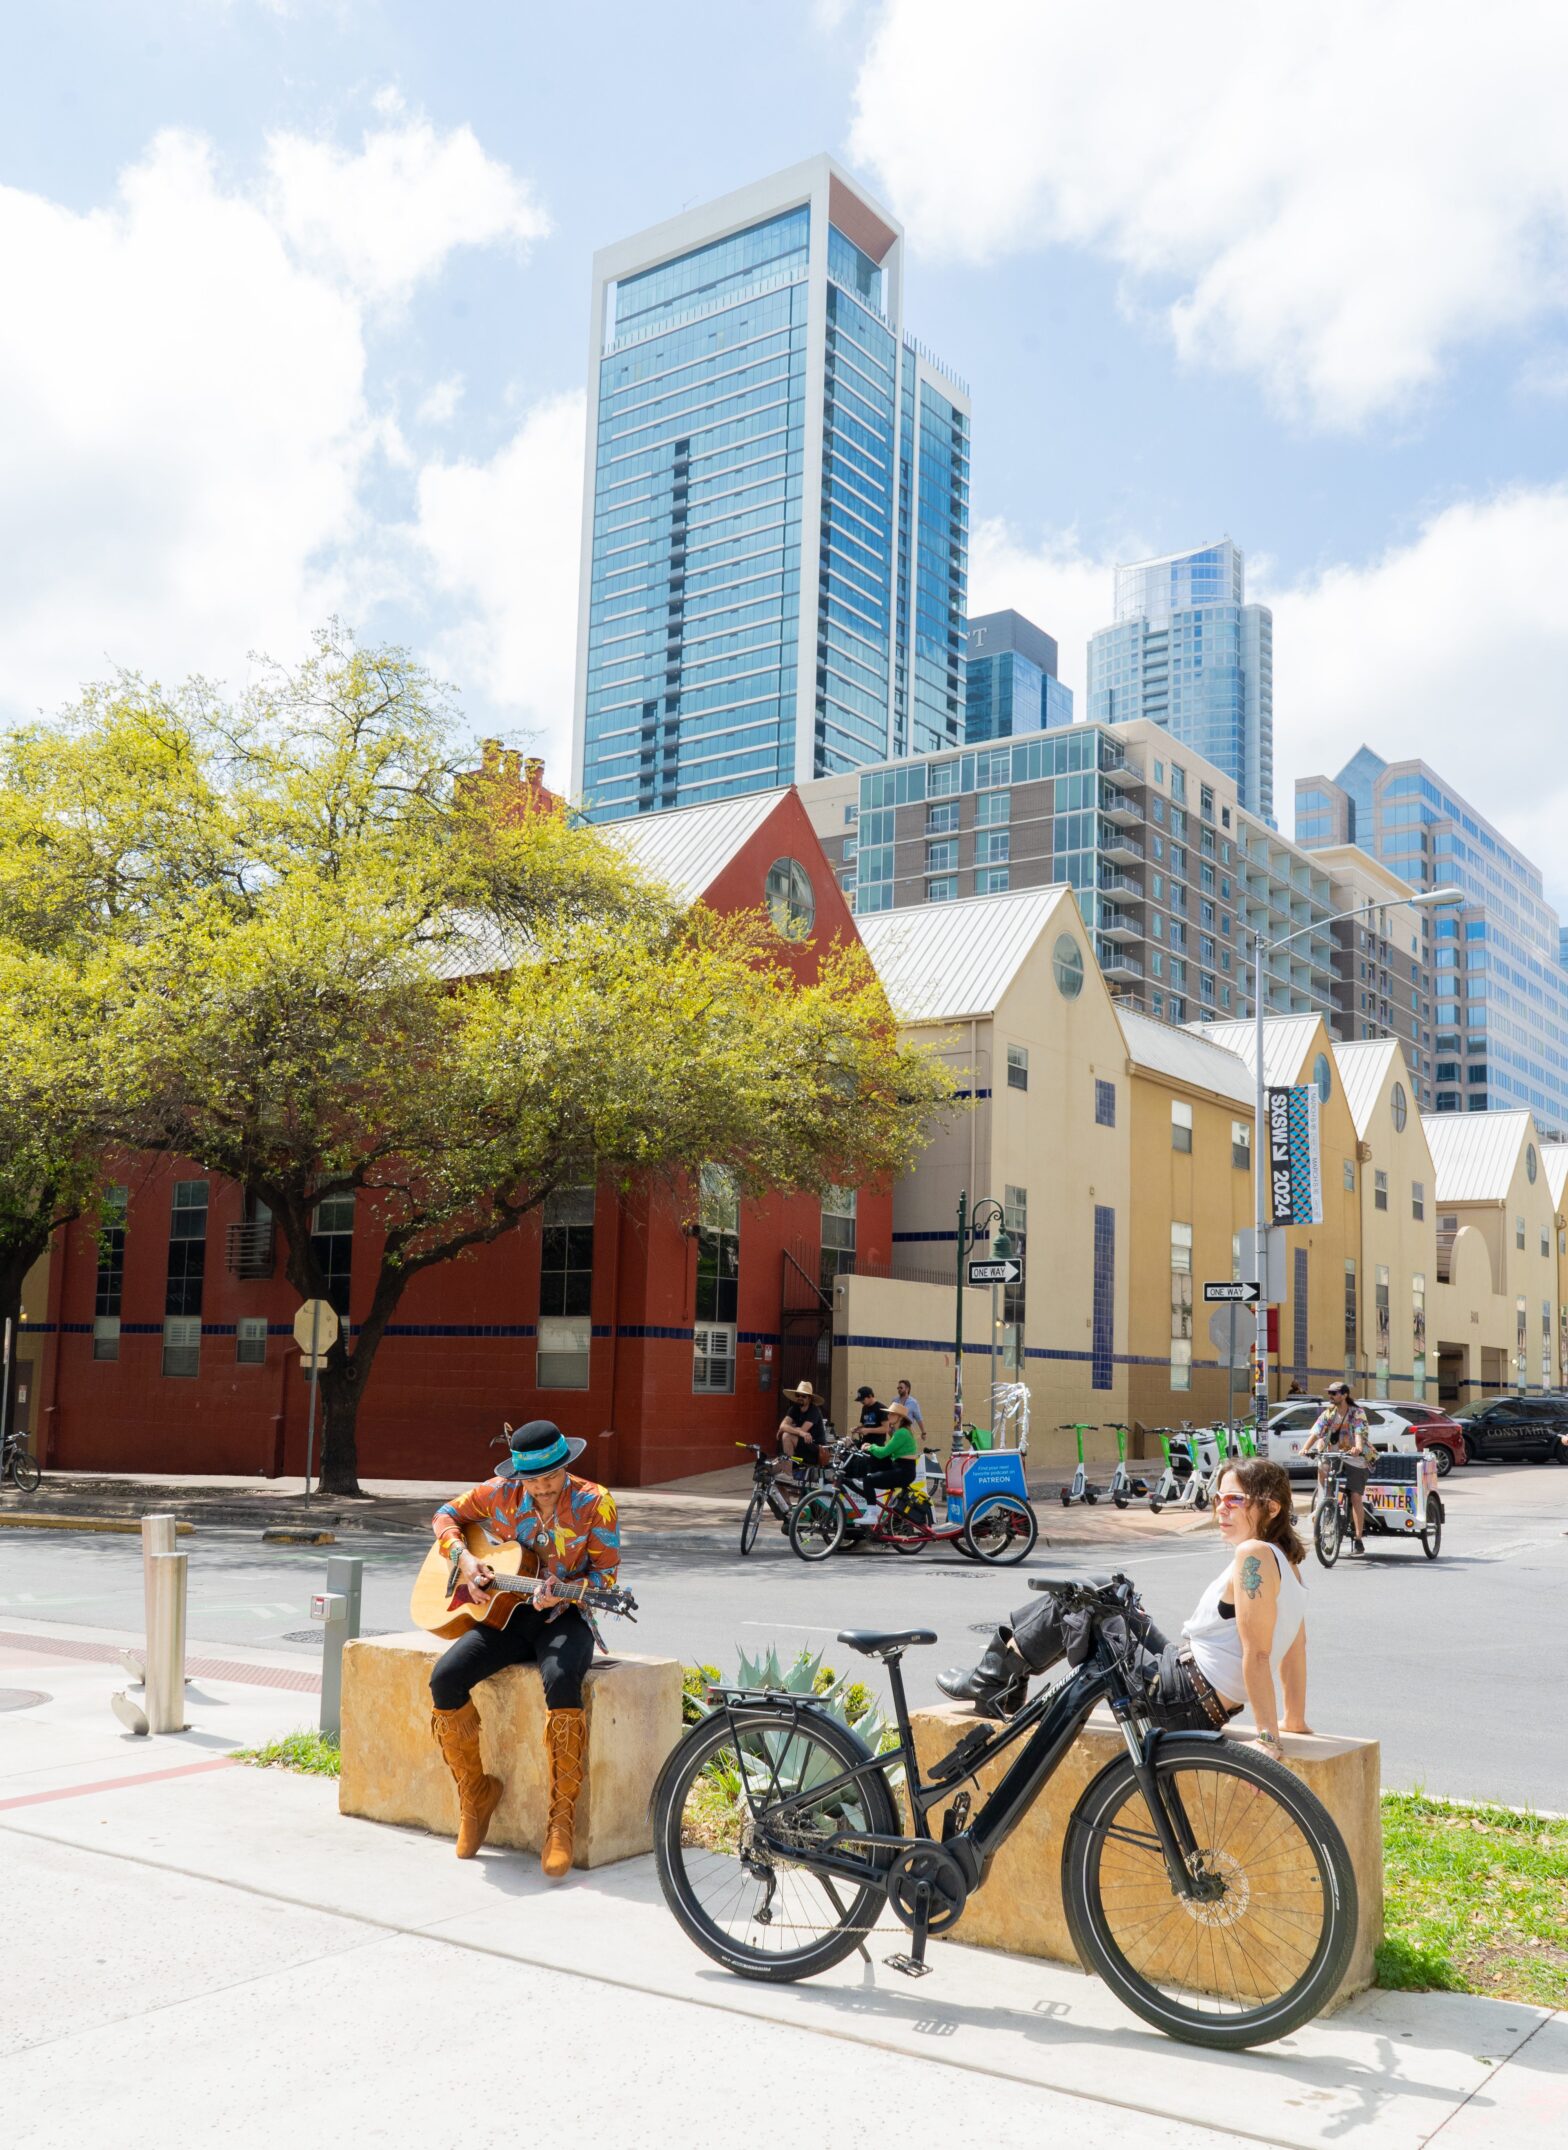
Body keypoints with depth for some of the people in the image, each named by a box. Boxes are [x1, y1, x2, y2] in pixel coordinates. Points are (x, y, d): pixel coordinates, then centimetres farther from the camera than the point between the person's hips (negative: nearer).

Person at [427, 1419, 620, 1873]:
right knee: (445, 1679, -23)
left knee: (561, 1680, -38)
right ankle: (475, 1791, 1)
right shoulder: (500, 1494, 1)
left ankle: (562, 1819, -25)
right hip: (506, 1614, 4)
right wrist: (463, 1559, -5)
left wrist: (562, 1594, -25)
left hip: (564, 1618, -3)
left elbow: (606, 1573, -6)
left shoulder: (594, 1502, -8)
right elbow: (446, 1515, 14)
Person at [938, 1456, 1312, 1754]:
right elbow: (1296, 1644, 13)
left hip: (1179, 1702, -10)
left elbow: (1256, 1654, -26)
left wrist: (1267, 1737, -25)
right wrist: (1295, 1719, 19)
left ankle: (989, 1685, 20)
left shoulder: (1253, 1554, -22)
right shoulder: (1285, 1560, 7)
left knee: (1060, 1613, 1)